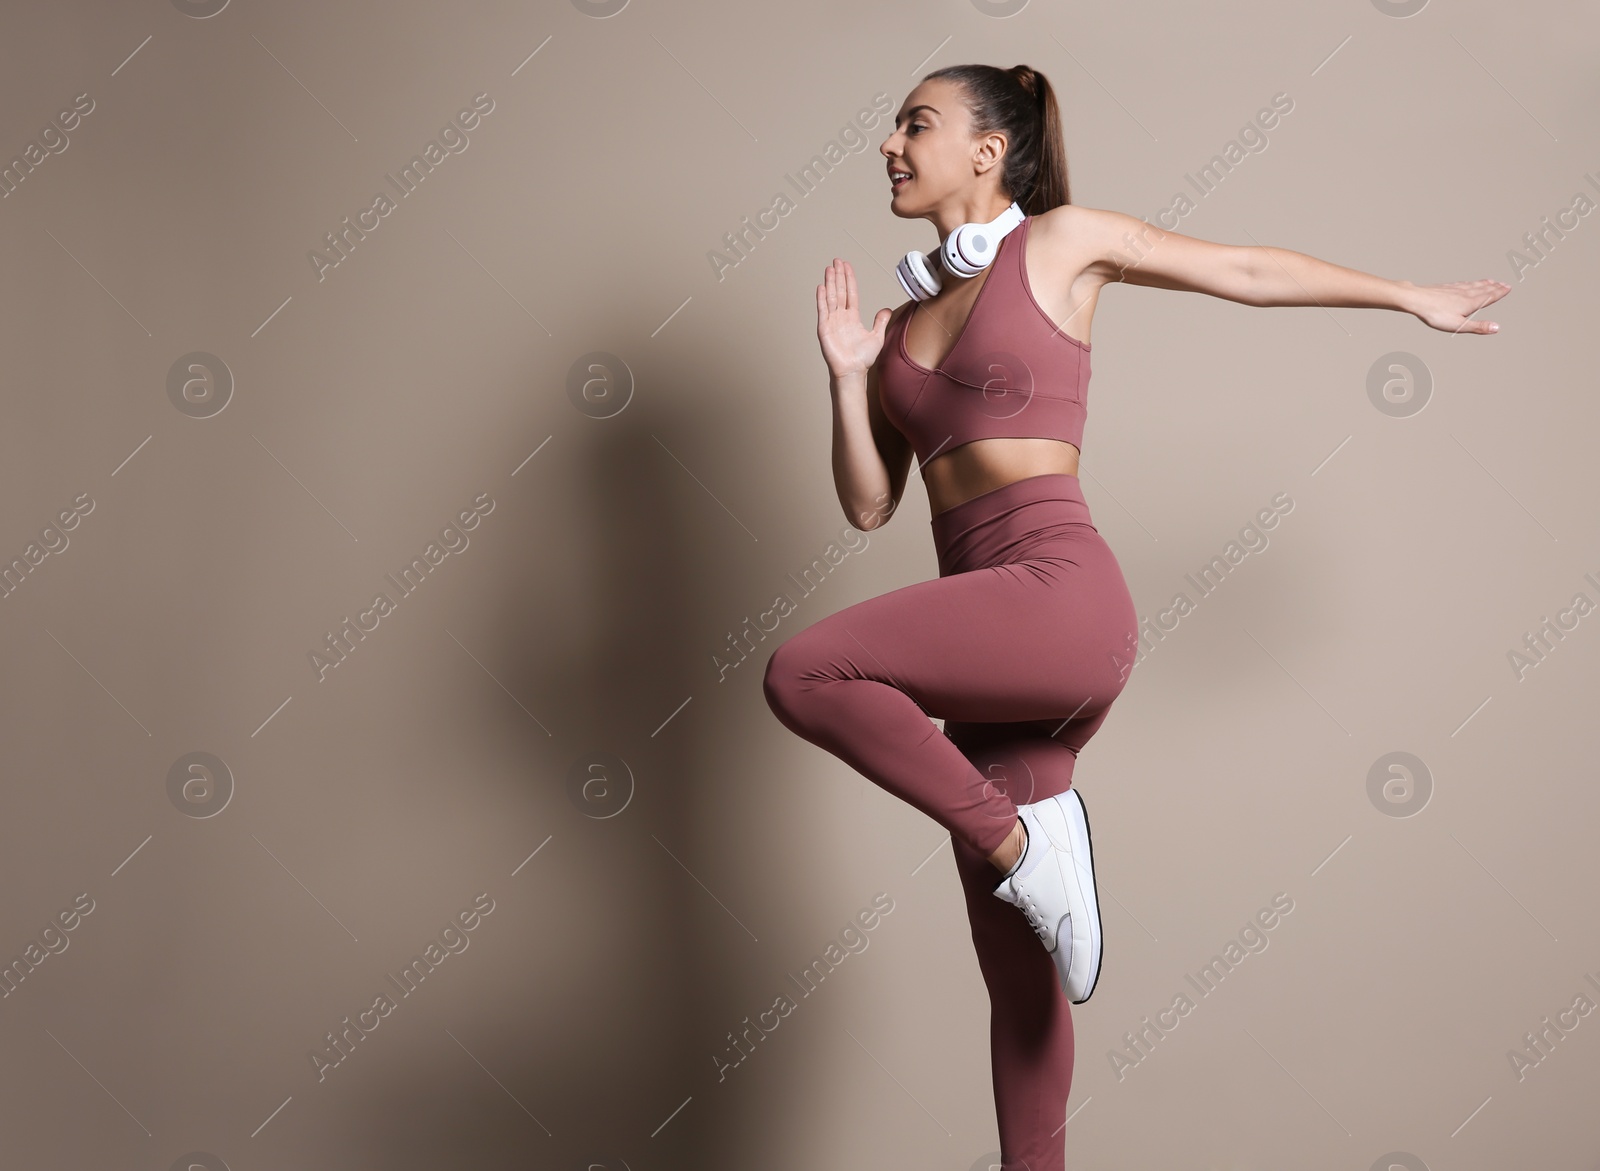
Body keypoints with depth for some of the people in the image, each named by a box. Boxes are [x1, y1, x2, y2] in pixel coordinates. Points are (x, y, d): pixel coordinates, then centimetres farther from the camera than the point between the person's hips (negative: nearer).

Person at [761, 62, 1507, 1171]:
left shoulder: (1062, 241, 5)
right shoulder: (905, 323, 20)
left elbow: (1249, 269, 14)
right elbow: (869, 505, 16)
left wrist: (1415, 299, 21)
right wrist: (846, 374, 3)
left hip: (1060, 589, -6)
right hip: (986, 645, 6)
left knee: (800, 673, -27)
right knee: (1018, 966, 8)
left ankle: (1024, 836, -12)